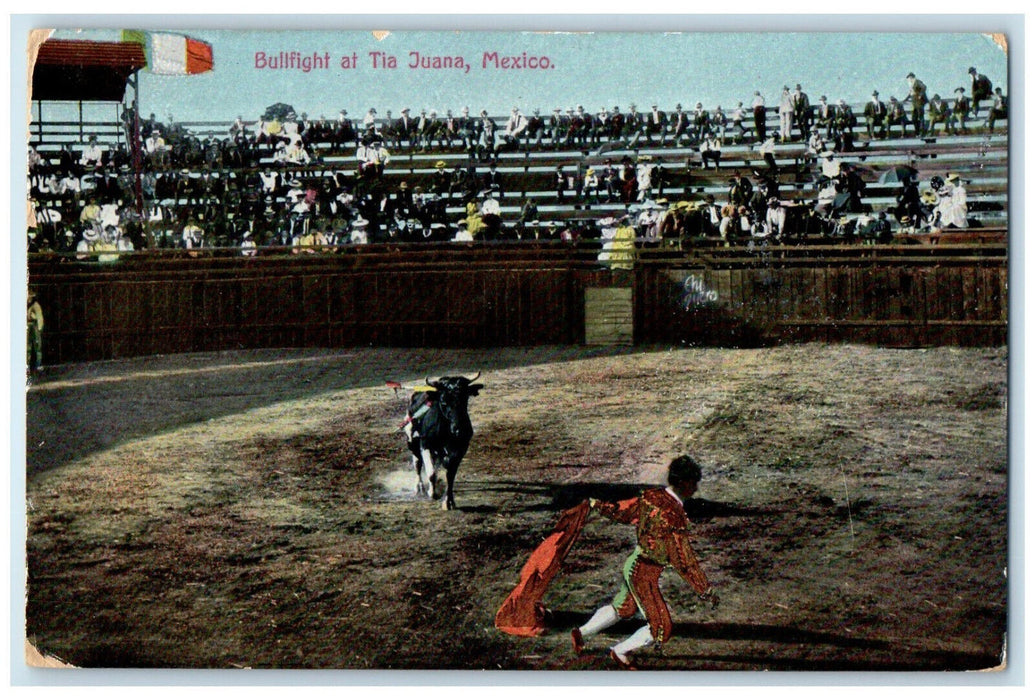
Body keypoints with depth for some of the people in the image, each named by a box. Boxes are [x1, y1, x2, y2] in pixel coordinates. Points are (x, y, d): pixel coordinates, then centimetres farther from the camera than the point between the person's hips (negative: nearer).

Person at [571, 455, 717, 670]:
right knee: (660, 628, 5)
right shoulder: (674, 517, -28)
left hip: (632, 564, 9)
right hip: (645, 574, -9)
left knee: (622, 608, 32)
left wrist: (595, 505, 32)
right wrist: (706, 591, -16)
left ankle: (581, 633, 44)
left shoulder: (651, 497, -4)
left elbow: (621, 510, 12)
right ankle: (621, 652, 23)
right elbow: (683, 561, -24)